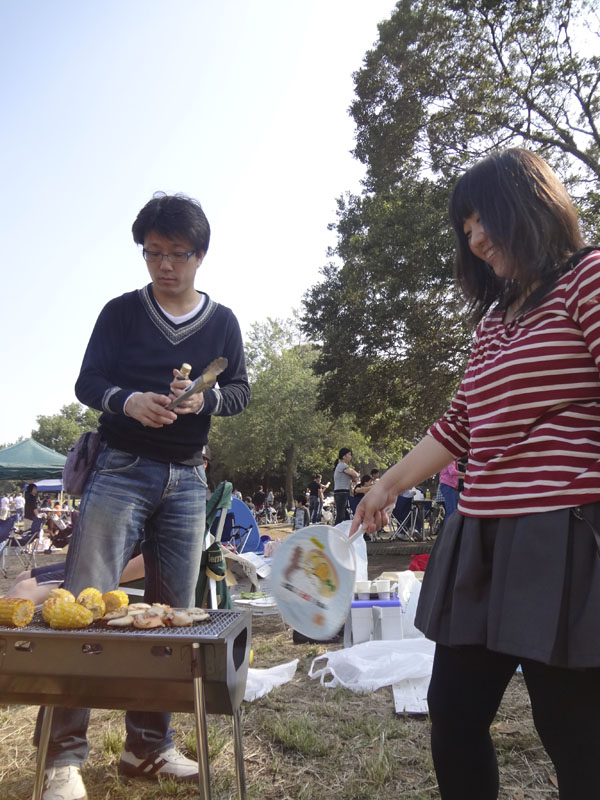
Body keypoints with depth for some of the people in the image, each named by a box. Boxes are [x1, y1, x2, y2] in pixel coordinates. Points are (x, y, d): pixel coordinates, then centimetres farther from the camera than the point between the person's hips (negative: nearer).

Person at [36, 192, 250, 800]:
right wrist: (127, 401, -22)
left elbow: (240, 392, 6)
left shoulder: (222, 322, 9)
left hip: (186, 478, 3)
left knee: (173, 613, 6)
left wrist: (204, 398, -16)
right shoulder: (121, 311, 5)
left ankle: (148, 746, 21)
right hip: (121, 470, -2)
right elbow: (86, 381, -1)